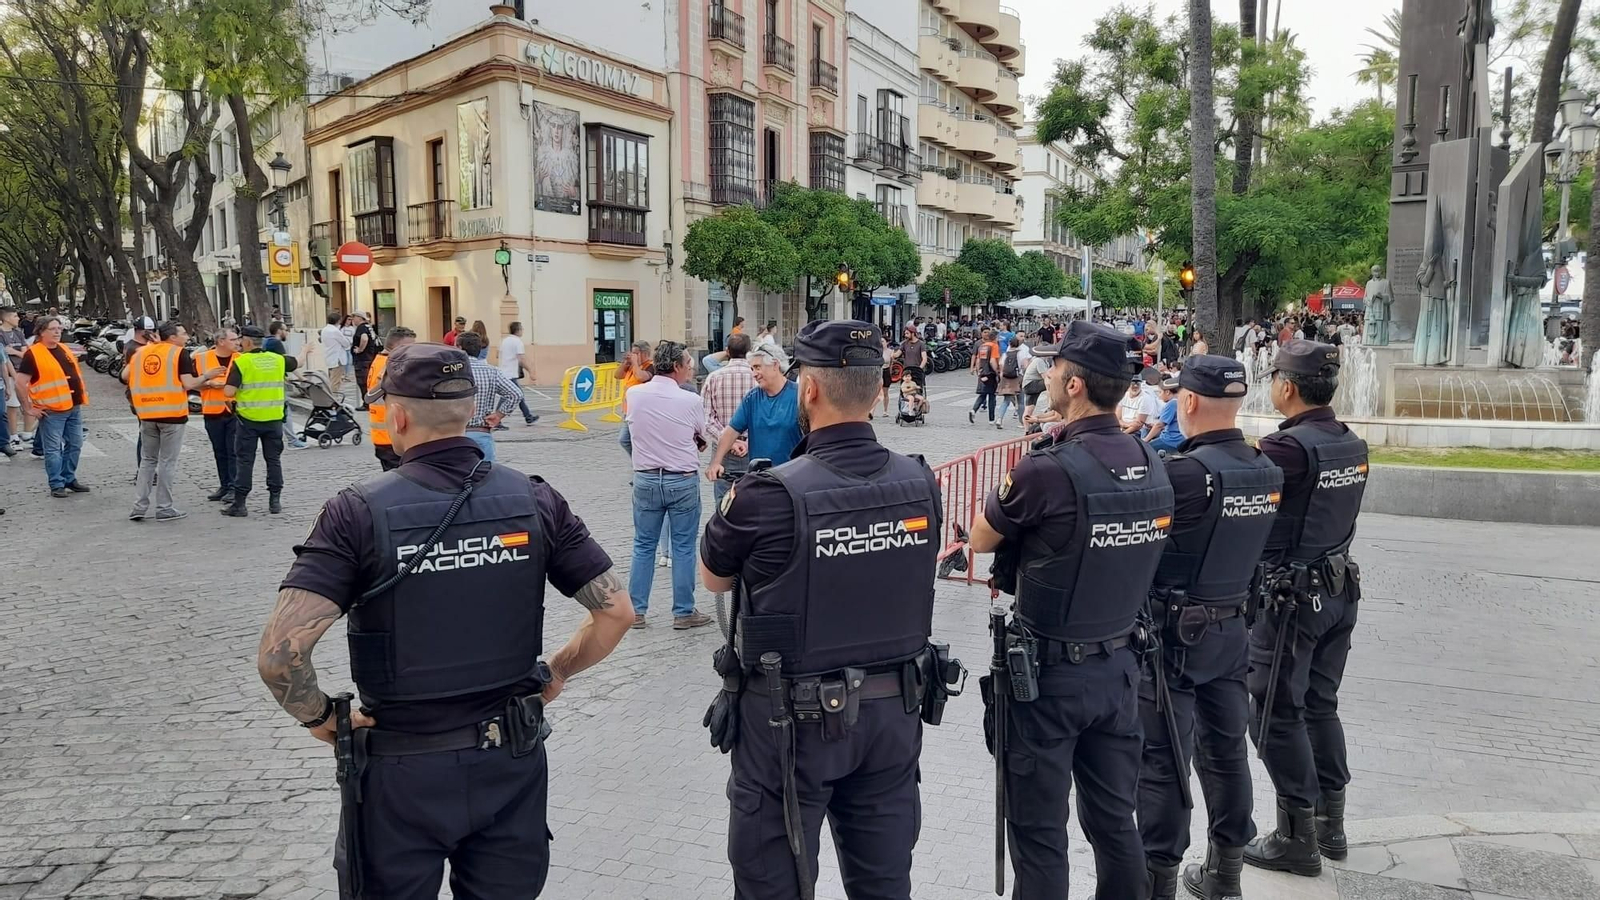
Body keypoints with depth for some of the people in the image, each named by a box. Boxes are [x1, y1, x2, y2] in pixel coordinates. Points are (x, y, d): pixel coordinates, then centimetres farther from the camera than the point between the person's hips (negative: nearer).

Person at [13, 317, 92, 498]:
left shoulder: (64, 349, 13)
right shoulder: (33, 354, -10)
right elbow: (20, 383, -12)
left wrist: (82, 395, 18)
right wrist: (29, 408, -11)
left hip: (74, 407, 7)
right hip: (52, 410, -7)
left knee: (74, 445, 13)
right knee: (53, 449, -1)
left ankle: (69, 479, 25)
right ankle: (56, 485, 4)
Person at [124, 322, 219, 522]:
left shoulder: (141, 351, 10)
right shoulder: (180, 353, -6)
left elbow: (125, 376, 10)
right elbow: (188, 384, -12)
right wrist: (206, 376, 2)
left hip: (147, 414, 5)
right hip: (172, 414, -5)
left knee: (147, 460, 15)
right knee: (167, 462, 2)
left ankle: (139, 507, 11)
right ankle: (164, 509, 6)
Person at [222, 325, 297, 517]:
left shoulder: (241, 362, -10)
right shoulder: (277, 360, 4)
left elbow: (229, 392, -15)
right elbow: (297, 362, 24)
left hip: (248, 419, -3)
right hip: (274, 419, 3)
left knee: (244, 461, 3)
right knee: (273, 459, 12)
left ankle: (239, 504, 6)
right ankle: (275, 500, 15)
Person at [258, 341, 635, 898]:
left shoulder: (360, 512, -15)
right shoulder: (534, 501, -6)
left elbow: (279, 653, -21)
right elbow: (615, 612, -5)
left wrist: (320, 716, -3)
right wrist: (558, 672, 10)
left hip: (403, 768, -2)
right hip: (512, 762, 3)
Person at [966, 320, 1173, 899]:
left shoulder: (1048, 471, -22)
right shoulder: (1151, 464, -1)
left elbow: (980, 539, -6)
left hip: (1048, 673, -6)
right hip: (1119, 666, 6)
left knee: (1040, 832, 8)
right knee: (1114, 819, 19)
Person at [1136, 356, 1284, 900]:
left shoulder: (1185, 472, -22)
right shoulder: (1267, 472, 1)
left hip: (1174, 632, -7)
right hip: (1232, 628, 7)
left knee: (1162, 760, 2)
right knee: (1225, 751, 17)